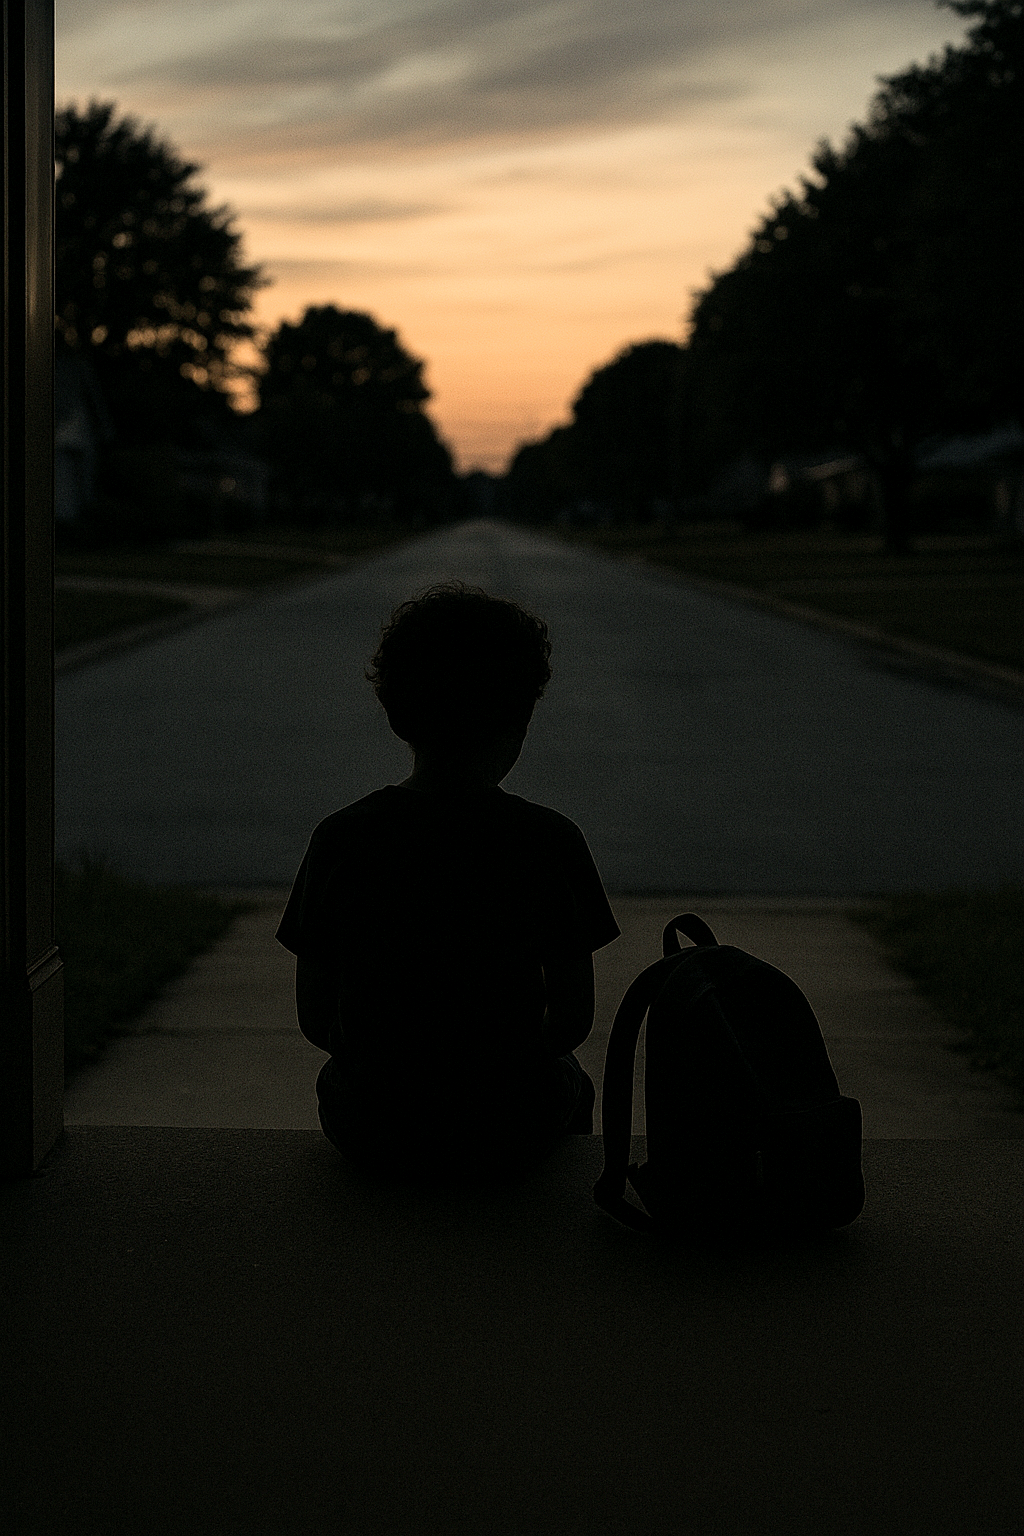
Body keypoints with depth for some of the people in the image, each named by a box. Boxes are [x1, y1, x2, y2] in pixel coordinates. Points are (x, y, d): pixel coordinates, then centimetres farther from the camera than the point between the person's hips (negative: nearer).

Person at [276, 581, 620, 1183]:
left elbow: (314, 1016, -5)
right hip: (512, 1132, -1)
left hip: (370, 1128, 1)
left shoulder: (341, 839, -12)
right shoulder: (552, 841, -15)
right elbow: (576, 1019, -8)